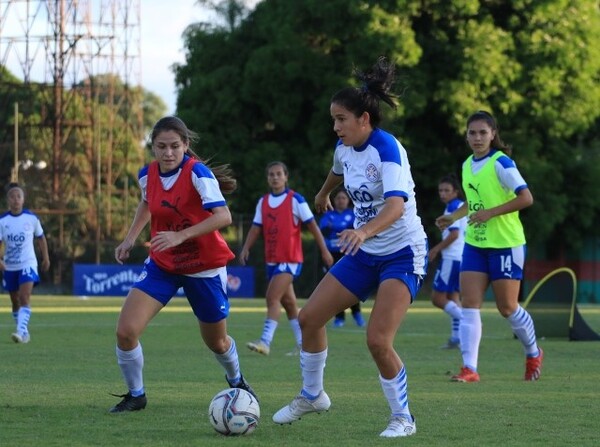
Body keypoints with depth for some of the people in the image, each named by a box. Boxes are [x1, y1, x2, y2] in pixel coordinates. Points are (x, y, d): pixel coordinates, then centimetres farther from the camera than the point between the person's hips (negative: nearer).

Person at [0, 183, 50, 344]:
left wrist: (45, 258, 13)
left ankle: (21, 331, -32)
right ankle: (24, 333, 28)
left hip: (28, 265, -3)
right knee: (15, 301, 13)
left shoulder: (32, 219, -5)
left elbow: (41, 238, 10)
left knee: (24, 297, -21)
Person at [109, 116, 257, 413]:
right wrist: (130, 238, 8)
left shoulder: (198, 173, -23)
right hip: (162, 264, 4)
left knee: (216, 342, 14)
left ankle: (237, 382, 49)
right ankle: (135, 395, 8)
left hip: (204, 267, -4)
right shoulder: (147, 174, -5)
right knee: (126, 331, -14)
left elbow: (223, 216, -35)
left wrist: (181, 235, -44)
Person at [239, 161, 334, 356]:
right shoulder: (263, 202, 9)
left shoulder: (295, 200, -7)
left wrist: (324, 251, -5)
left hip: (290, 259, -7)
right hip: (272, 259, 7)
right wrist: (246, 248, -6)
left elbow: (312, 225, -4)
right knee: (288, 302, 11)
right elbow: (256, 228, 9)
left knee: (272, 298, -18)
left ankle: (265, 342, -22)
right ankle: (303, 343, 20)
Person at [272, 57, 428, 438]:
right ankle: (312, 396, 24)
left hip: (402, 253, -8)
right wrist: (323, 195, 47)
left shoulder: (387, 149, -23)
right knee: (310, 317, 3)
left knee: (378, 340, -21)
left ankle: (403, 418, -2)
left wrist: (364, 231, -55)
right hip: (364, 253, 8)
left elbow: (396, 205, -38)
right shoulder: (345, 148, 1)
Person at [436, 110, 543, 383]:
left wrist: (490, 213, -23)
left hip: (506, 245, -6)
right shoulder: (467, 165, 9)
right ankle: (469, 368, -9)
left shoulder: (501, 163, -13)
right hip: (474, 245, 6)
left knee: (507, 308, 3)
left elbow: (526, 198, -21)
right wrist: (453, 217, 12)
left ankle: (533, 353, 28)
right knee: (469, 305, -7)